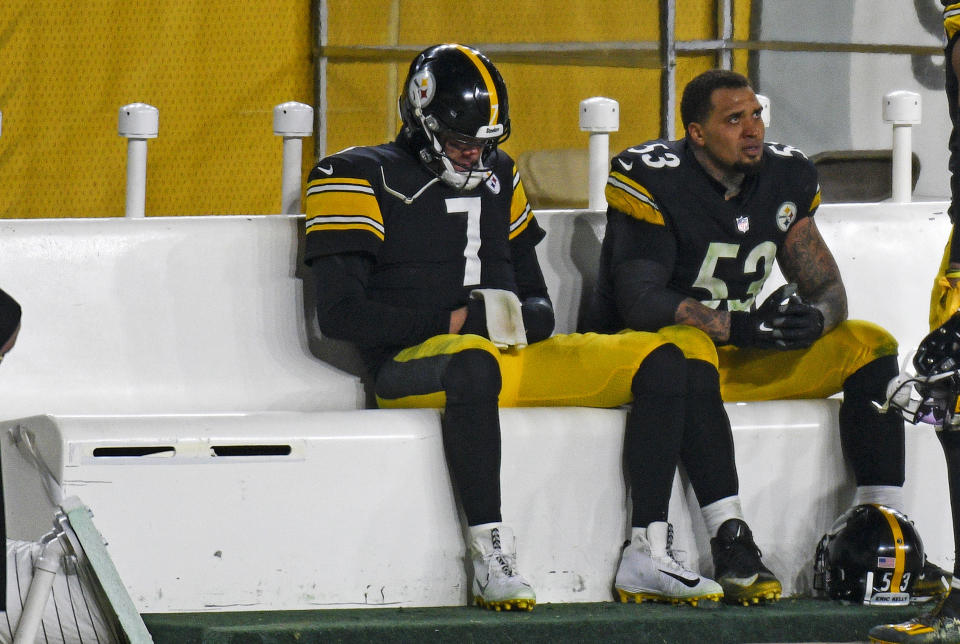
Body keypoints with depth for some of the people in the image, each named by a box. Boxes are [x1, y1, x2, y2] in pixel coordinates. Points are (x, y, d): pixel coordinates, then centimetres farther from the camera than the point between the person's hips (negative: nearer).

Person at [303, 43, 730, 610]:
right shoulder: (361, 179, 0)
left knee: (662, 361, -11)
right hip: (414, 364, -7)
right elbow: (340, 314, -9)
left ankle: (647, 554, -18)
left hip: (515, 358, 7)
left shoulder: (498, 177, 21)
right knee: (473, 366, -44)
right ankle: (490, 555, -42)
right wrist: (453, 321, -14)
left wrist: (527, 318, -4)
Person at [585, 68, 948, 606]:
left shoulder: (786, 178, 3)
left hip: (744, 359, 6)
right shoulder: (651, 179, -15)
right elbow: (638, 300, -22)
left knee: (870, 346, -8)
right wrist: (741, 327, -30)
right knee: (688, 347, -40)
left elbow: (827, 287, 4)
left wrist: (814, 316, -22)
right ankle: (730, 541, -44)